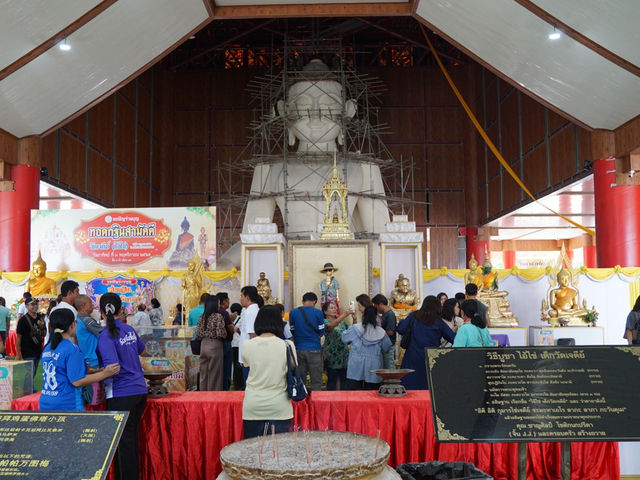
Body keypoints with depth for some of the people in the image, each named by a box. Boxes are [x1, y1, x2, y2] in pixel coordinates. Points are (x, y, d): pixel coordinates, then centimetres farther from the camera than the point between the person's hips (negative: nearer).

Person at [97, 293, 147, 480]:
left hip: (121, 394, -7)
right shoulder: (129, 329, 9)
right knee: (132, 437, 17)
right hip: (140, 389, 7)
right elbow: (142, 351, 28)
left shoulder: (106, 336, -13)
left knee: (124, 442, 1)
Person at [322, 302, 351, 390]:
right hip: (332, 355, -5)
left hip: (344, 355, 5)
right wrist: (344, 315, -37)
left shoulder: (342, 322, 13)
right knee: (332, 380, 0)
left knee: (344, 379, 8)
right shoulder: (325, 322, -6)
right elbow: (331, 326, -28)